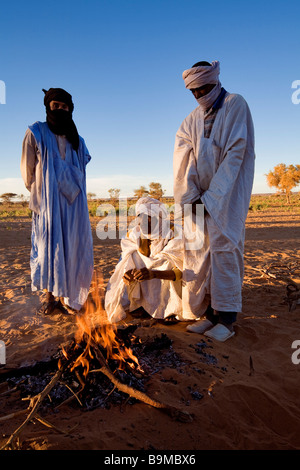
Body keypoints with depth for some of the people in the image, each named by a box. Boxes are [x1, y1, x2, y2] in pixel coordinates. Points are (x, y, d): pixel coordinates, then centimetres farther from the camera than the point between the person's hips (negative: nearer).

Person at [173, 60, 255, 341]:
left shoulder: (236, 105, -1)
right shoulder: (192, 120, 14)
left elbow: (235, 154, -11)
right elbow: (182, 160, 2)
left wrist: (211, 198, -16)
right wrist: (191, 198, -12)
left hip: (228, 193, -5)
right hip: (199, 194, 5)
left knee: (223, 247, -10)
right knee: (199, 251, 1)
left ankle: (226, 318, -1)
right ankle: (209, 313, 9)